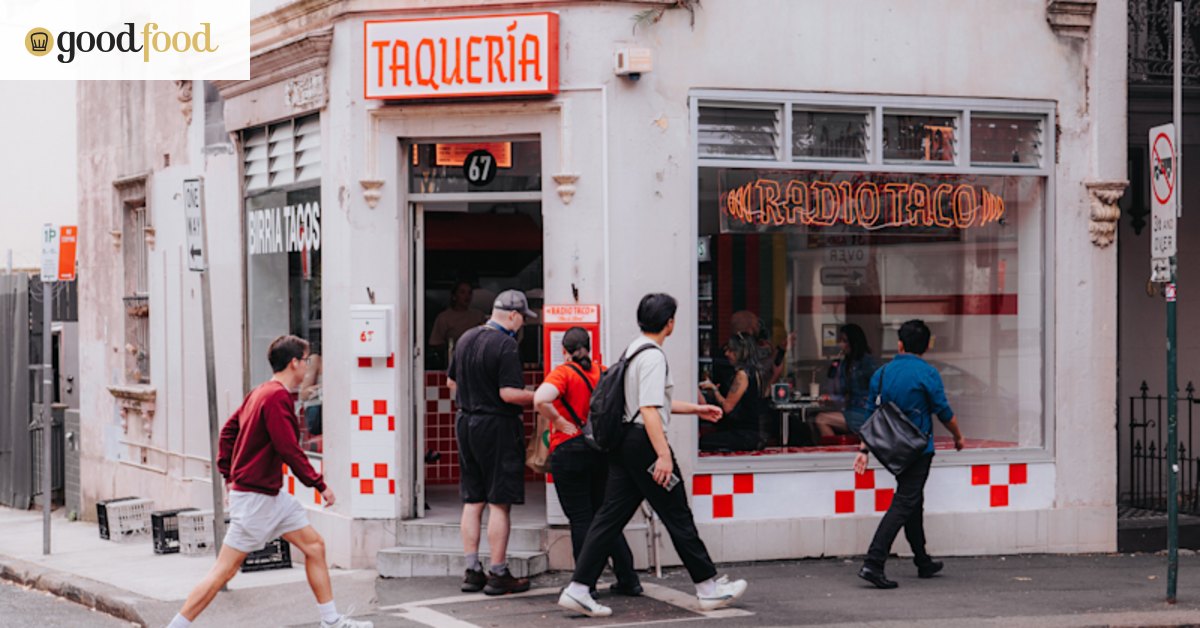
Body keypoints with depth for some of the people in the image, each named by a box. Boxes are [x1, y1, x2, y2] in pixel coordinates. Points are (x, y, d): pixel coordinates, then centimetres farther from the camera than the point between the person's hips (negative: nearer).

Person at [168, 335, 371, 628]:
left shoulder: (261, 393, 11)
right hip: (255, 497, -11)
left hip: (272, 495, 11)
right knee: (225, 570, -6)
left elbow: (228, 430, 18)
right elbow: (288, 449, -23)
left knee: (314, 545, 11)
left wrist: (229, 475, 20)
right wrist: (320, 484, -16)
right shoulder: (277, 397, -19)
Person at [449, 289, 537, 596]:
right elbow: (509, 393, -21)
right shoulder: (505, 345, -16)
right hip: (497, 427, -8)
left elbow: (452, 381, 17)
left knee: (472, 501, 12)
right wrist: (538, 397, -7)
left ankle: (472, 571, 15)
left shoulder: (466, 339, 8)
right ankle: (498, 575, 3)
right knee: (499, 503, -1)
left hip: (466, 423, 8)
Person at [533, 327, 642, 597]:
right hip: (603, 450, 5)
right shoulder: (604, 373, 7)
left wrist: (560, 423, -15)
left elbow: (540, 400, -27)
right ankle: (628, 580, 14)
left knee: (581, 519, 1)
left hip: (569, 451, -5)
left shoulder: (563, 373, -9)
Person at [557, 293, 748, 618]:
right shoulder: (653, 356, -14)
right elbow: (649, 410, -22)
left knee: (611, 516, 5)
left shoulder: (634, 349, 17)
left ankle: (578, 589, -1)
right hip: (643, 441, -9)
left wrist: (695, 408, 31)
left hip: (624, 442, 9)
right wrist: (663, 455, -26)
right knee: (677, 516, 0)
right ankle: (709, 587, 10)